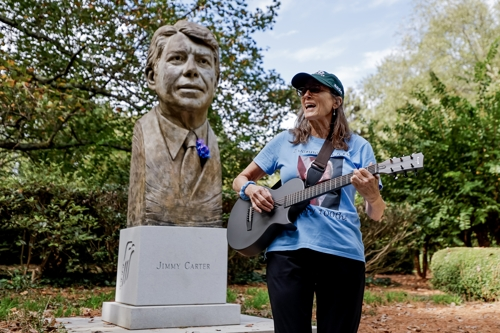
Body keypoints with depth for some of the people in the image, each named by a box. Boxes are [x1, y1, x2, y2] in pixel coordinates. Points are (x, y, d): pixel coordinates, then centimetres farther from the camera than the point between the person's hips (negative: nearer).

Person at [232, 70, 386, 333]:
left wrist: (372, 194, -18)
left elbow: (376, 215, 5)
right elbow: (240, 180, 16)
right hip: (288, 251, 0)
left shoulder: (357, 147, 6)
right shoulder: (285, 141, 9)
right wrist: (250, 188, -7)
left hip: (343, 254, 0)